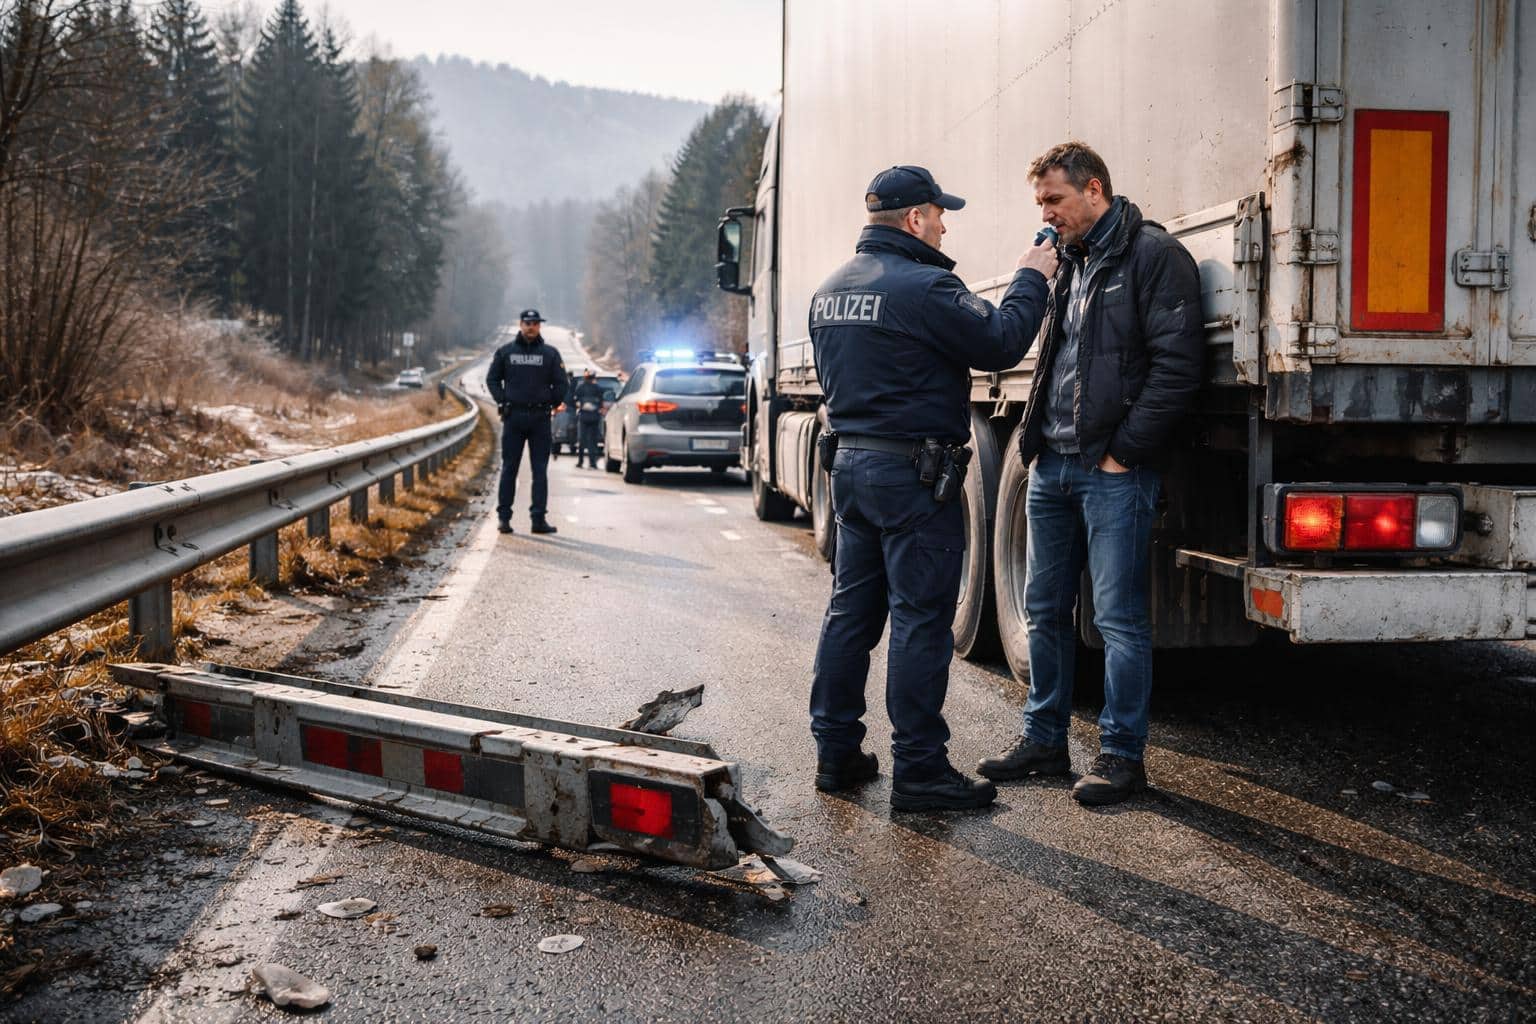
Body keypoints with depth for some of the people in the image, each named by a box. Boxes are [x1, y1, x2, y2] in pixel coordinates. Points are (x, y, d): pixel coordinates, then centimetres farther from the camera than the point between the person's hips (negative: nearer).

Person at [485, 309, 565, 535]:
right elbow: (492, 379, 10)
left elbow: (560, 383, 7)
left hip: (540, 419, 0)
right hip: (513, 417, 0)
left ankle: (539, 518, 1)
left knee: (540, 470, 0)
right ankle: (504, 516, 7)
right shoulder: (505, 352, 6)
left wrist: (550, 404, 1)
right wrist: (503, 401, -1)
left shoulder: (550, 353, 5)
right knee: (509, 468, 3)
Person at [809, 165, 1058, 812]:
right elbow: (1001, 341, -15)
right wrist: (1030, 278, -1)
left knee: (851, 611, 14)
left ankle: (835, 752, 20)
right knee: (920, 620, -3)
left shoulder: (831, 290, 12)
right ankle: (918, 771, 1)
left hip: (851, 464, 9)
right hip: (913, 473, -9)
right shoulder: (922, 286, -16)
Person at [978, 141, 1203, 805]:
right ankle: (1045, 739, 24)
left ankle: (1121, 755, 8)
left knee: (1119, 618, -1)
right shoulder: (1070, 264, 18)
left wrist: (1123, 450, -15)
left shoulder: (1153, 255, -7)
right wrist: (1036, 438, 12)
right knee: (1044, 609, 13)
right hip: (1051, 466, 9)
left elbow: (1177, 364, -15)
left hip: (1112, 471, -8)